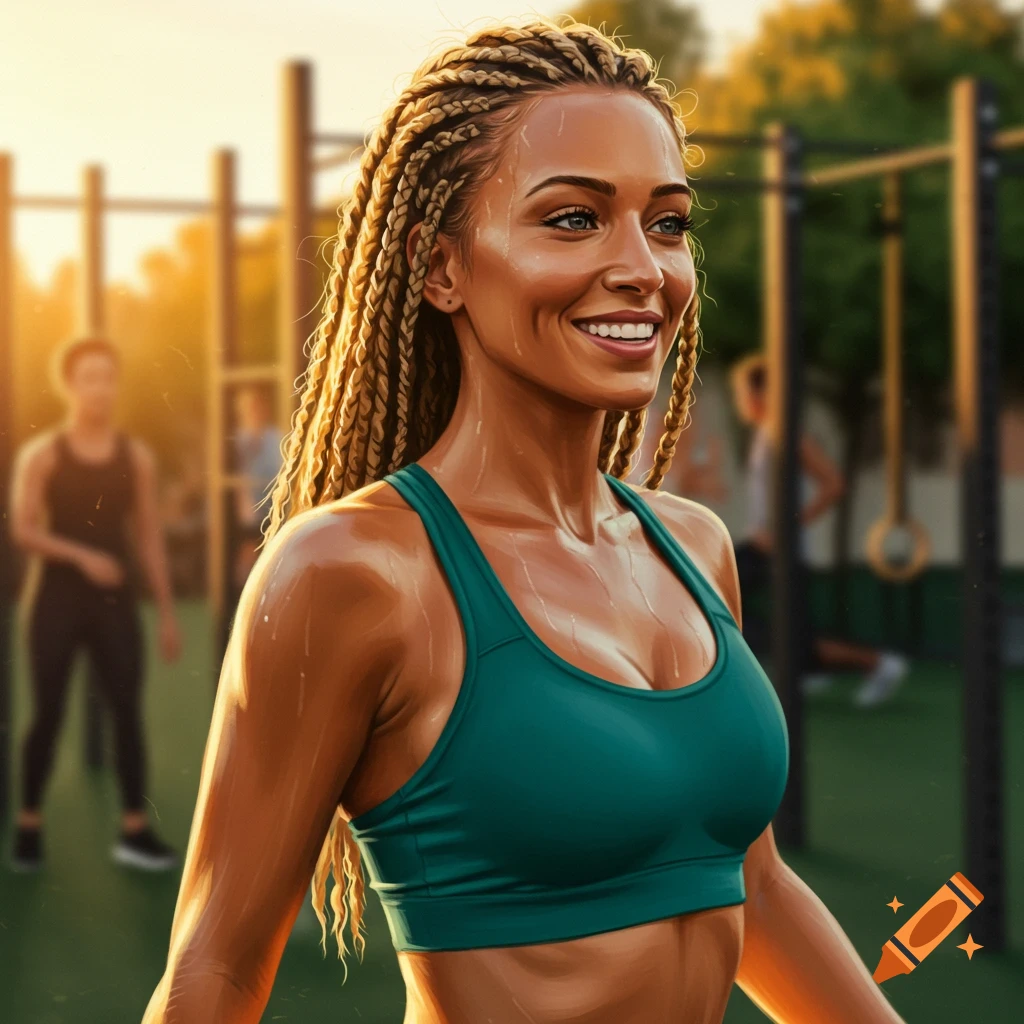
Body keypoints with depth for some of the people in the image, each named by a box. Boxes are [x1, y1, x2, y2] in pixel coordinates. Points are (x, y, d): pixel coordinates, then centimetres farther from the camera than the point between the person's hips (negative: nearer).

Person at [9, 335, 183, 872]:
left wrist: (167, 612, 5)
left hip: (115, 599, 2)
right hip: (57, 596, -2)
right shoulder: (41, 455, -2)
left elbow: (149, 537, 8)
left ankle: (135, 831, 3)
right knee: (48, 714, 3)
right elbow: (23, 531, -9)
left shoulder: (136, 456, 5)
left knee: (127, 711, -2)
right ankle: (29, 826, 15)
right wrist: (81, 556, -23)